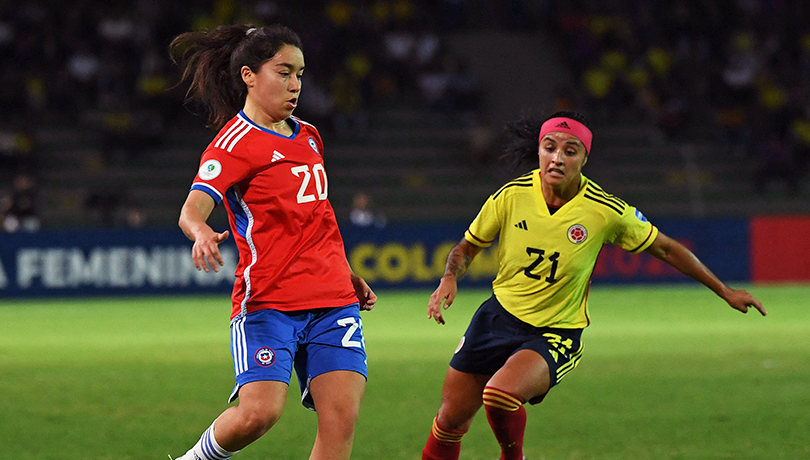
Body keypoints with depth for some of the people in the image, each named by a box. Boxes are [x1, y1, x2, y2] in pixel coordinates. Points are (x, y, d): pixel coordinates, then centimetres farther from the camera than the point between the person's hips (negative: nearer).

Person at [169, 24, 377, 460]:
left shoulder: (307, 136, 18)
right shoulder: (237, 141, -6)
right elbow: (191, 209, -21)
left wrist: (349, 275, 31)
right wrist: (201, 233, -43)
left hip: (333, 298, 6)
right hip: (267, 301, -6)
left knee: (342, 415, -11)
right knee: (259, 412, -22)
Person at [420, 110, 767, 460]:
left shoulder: (607, 211, -14)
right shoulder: (512, 195, -9)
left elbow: (665, 249, 0)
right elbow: (468, 246, 6)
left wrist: (725, 292, 5)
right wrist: (449, 279, -15)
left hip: (557, 333, -3)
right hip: (500, 315, 3)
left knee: (501, 394, -30)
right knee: (451, 420, 4)